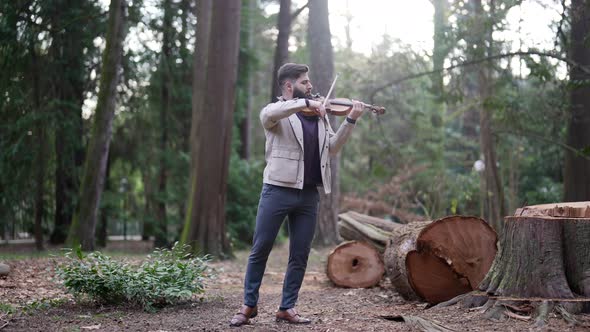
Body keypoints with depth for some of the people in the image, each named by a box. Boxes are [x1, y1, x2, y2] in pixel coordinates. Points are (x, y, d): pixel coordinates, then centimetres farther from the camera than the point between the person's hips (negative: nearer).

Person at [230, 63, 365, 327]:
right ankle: (249, 305, 14)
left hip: (309, 194, 5)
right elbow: (269, 114, -24)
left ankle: (287, 308, 18)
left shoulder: (319, 115, 16)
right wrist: (305, 103, -28)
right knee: (260, 250, 1)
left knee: (300, 255, 7)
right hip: (278, 189, -5)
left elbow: (332, 148, 10)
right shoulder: (275, 112, 1)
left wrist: (350, 120, 0)